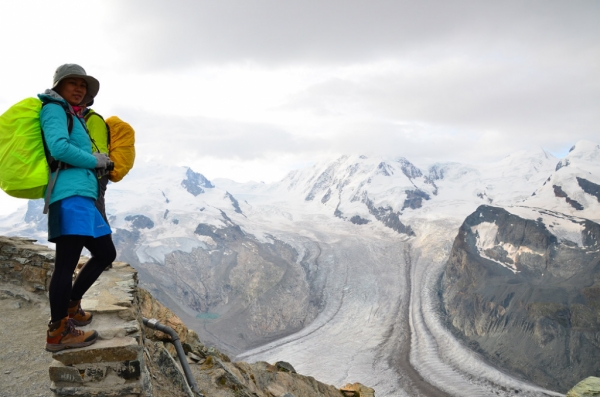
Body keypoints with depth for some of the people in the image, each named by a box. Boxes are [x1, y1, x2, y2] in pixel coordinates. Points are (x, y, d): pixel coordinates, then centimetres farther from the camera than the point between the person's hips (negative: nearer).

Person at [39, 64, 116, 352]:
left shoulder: (74, 117, 27)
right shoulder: (54, 108, 0)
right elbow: (59, 147, -17)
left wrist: (102, 165, 8)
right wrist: (95, 160, -5)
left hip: (82, 196, 10)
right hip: (71, 195, -10)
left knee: (105, 253, 16)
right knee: (67, 263, -8)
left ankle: (71, 306, 29)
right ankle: (57, 332, -1)